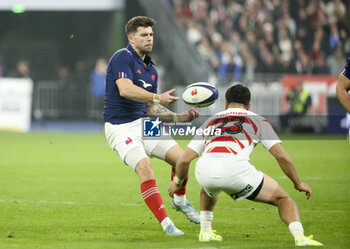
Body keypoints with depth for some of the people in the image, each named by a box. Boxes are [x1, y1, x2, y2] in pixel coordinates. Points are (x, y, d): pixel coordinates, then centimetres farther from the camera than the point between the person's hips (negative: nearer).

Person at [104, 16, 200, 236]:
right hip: (121, 127, -8)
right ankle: (166, 224, -19)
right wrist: (158, 97, -35)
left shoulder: (151, 70, 14)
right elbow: (125, 89, -28)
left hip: (144, 123, 8)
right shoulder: (123, 57, -12)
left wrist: (180, 117, 4)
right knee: (145, 169, -24)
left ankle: (180, 201, 28)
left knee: (181, 158, -1)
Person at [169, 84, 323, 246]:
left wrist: (177, 182, 44)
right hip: (236, 170, -3)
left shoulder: (210, 122, 31)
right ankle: (299, 237, -8)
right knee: (282, 198, 14)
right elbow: (282, 156, 14)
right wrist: (298, 184, 26)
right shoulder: (257, 120, 24)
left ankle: (205, 232, 40)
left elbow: (184, 159, 27)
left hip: (203, 170, 4)